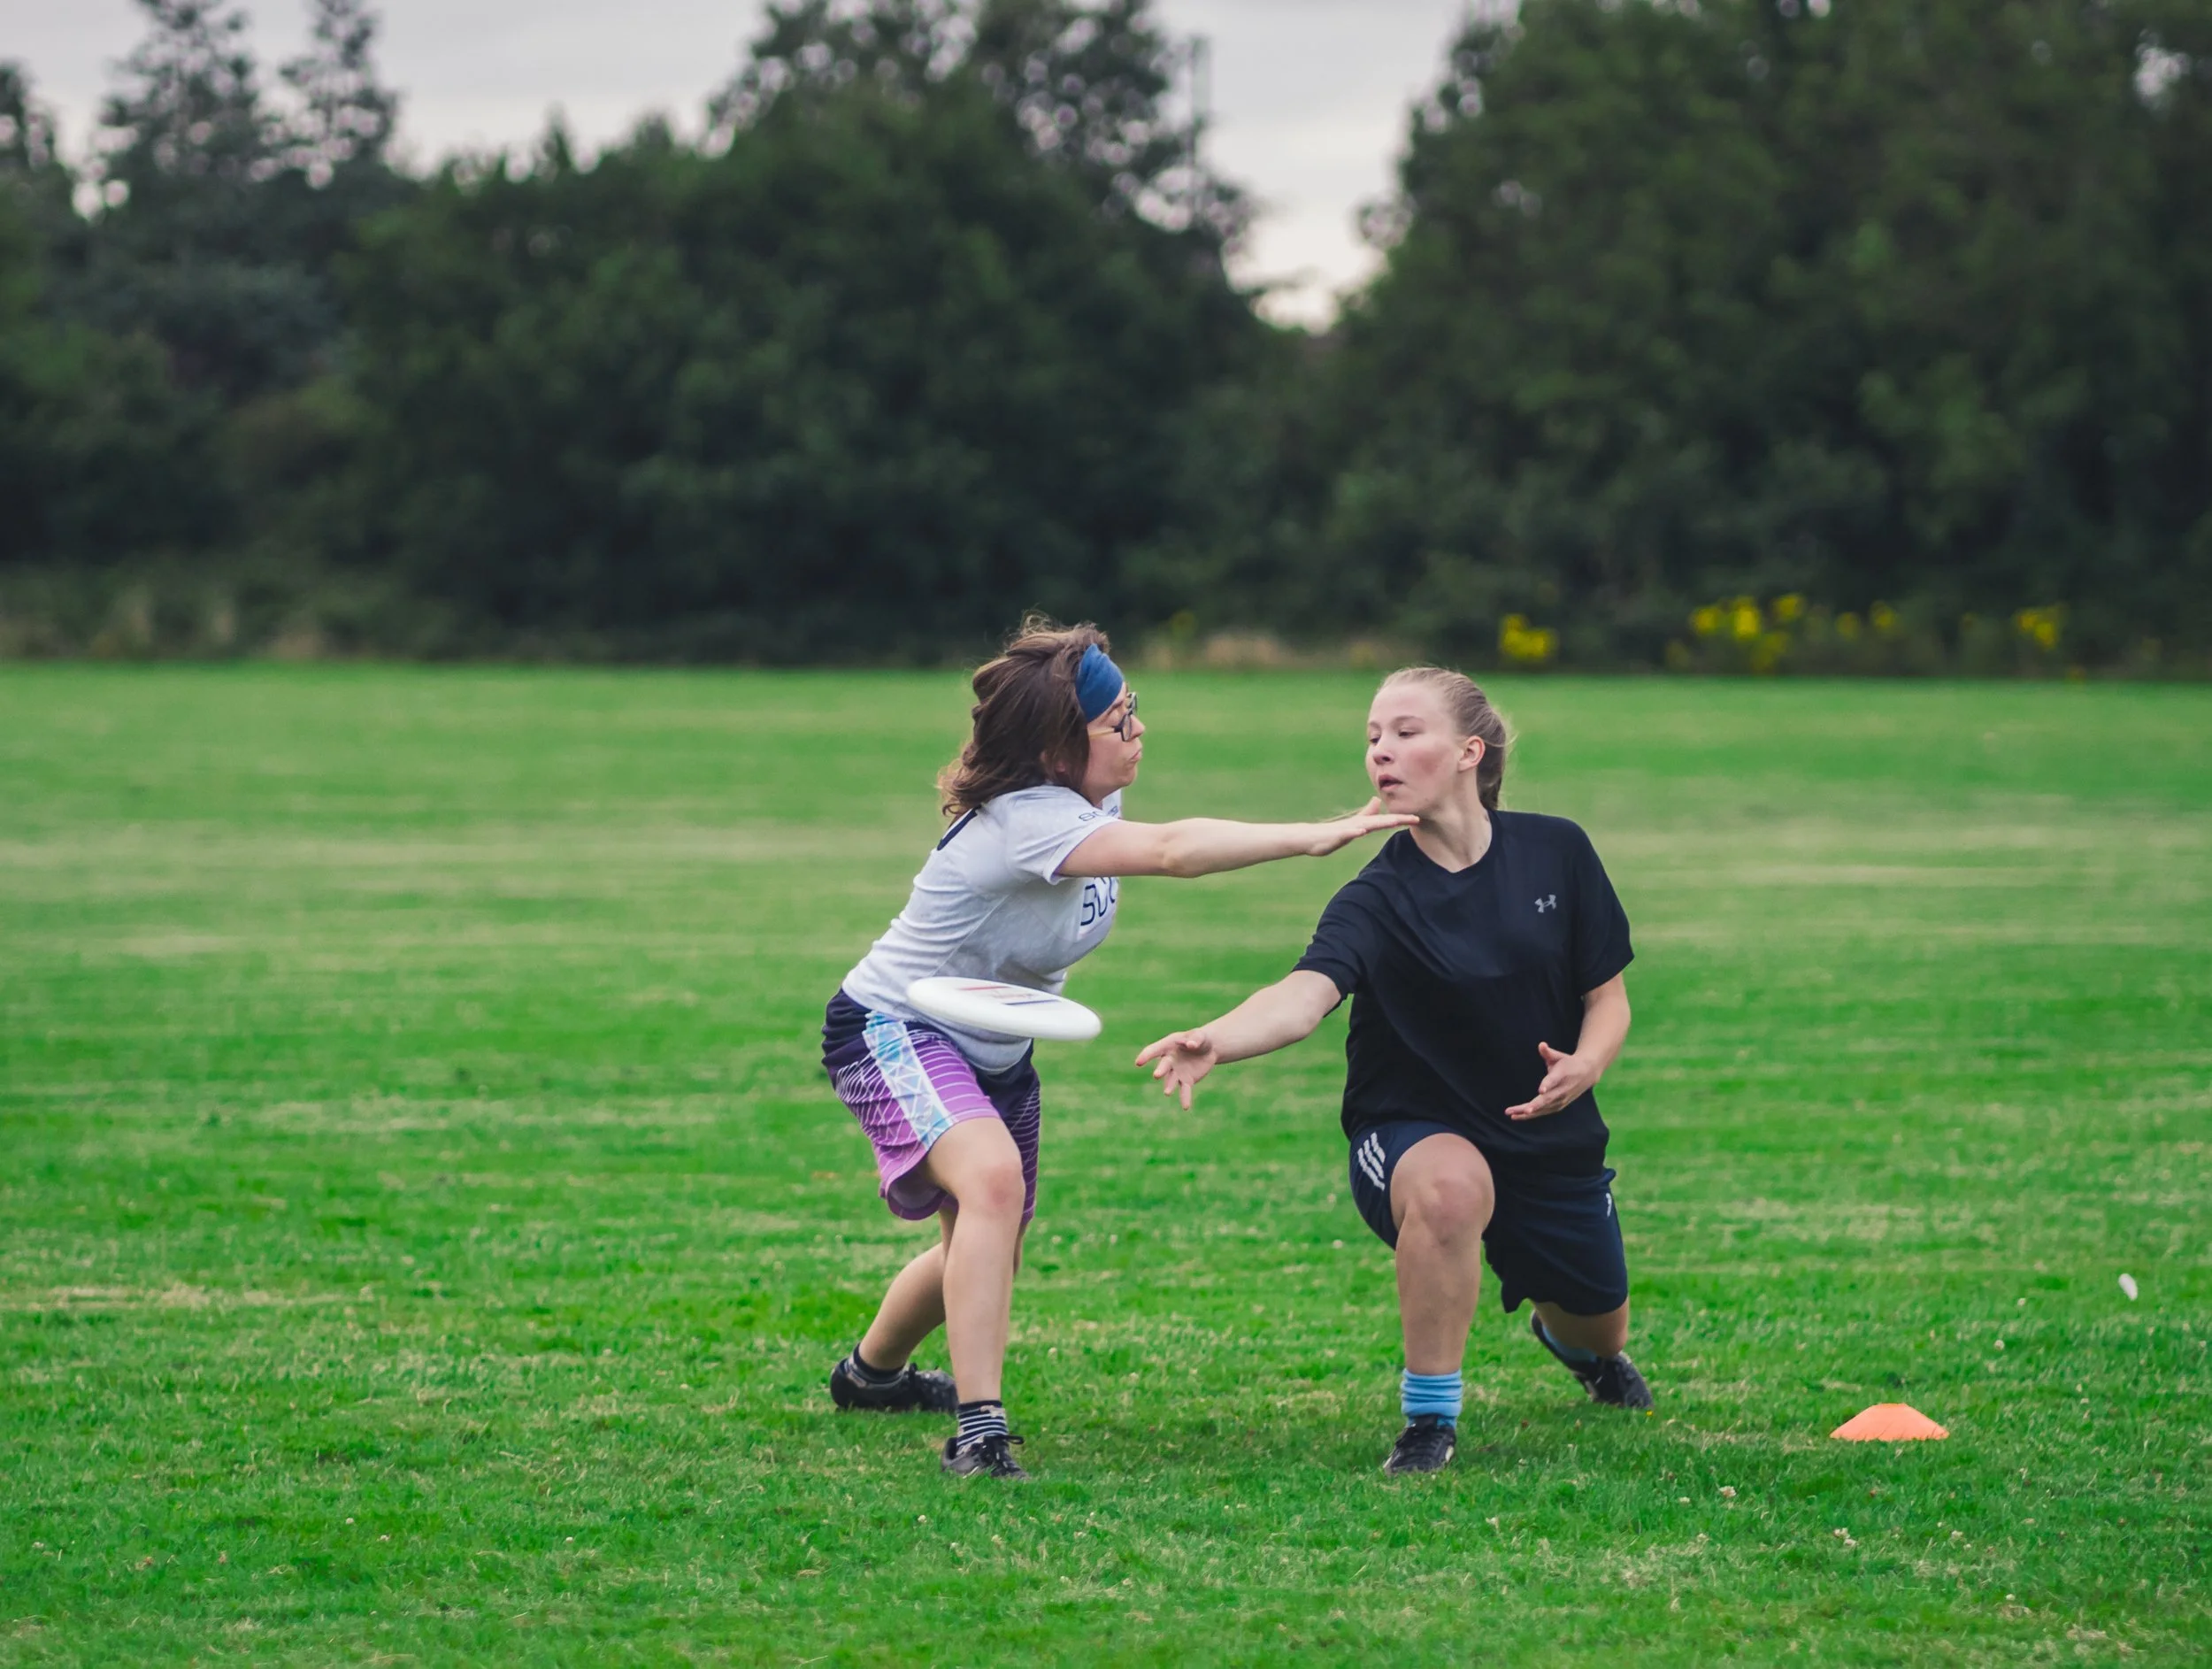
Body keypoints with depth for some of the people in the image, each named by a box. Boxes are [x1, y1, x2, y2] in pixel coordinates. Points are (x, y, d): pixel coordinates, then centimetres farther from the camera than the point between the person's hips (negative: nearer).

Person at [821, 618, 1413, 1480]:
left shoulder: (1092, 801, -4)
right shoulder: (1026, 820, -33)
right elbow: (1170, 850, -48)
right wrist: (1315, 836, -51)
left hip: (992, 1048, 10)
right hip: (892, 1030, -10)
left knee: (986, 1259, 20)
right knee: (993, 1178, -35)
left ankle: (871, 1372, 50)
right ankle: (978, 1432, -37)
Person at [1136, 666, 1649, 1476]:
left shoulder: (1556, 853, -8)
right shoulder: (1376, 900, -19)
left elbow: (1607, 998, 1)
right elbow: (1306, 994, -38)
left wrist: (1583, 1067, -22)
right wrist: (1214, 1040, -59)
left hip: (1550, 1132, 4)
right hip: (1411, 1134, -4)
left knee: (1599, 1334, 18)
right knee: (1451, 1185, -40)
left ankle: (1567, 1338, 61)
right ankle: (1429, 1417, -22)